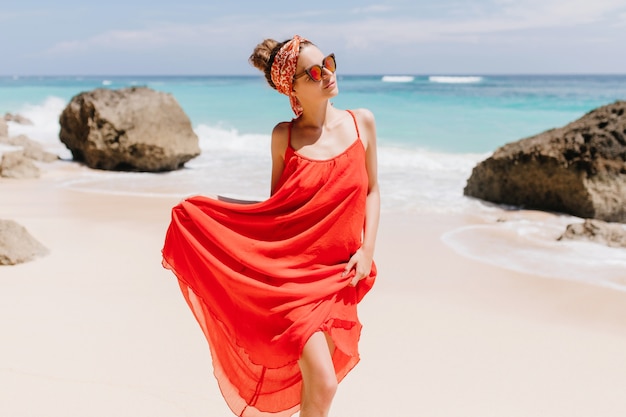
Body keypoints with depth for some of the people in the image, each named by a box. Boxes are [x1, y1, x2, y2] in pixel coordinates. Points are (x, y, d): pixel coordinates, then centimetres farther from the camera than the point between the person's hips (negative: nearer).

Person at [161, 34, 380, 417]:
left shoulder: (362, 122, 1)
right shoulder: (284, 136, -2)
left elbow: (372, 191, 8)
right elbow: (276, 205, 7)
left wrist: (367, 250, -4)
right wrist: (203, 209, 1)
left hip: (339, 274, 2)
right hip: (294, 272, -2)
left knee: (318, 376, 10)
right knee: (322, 385, -10)